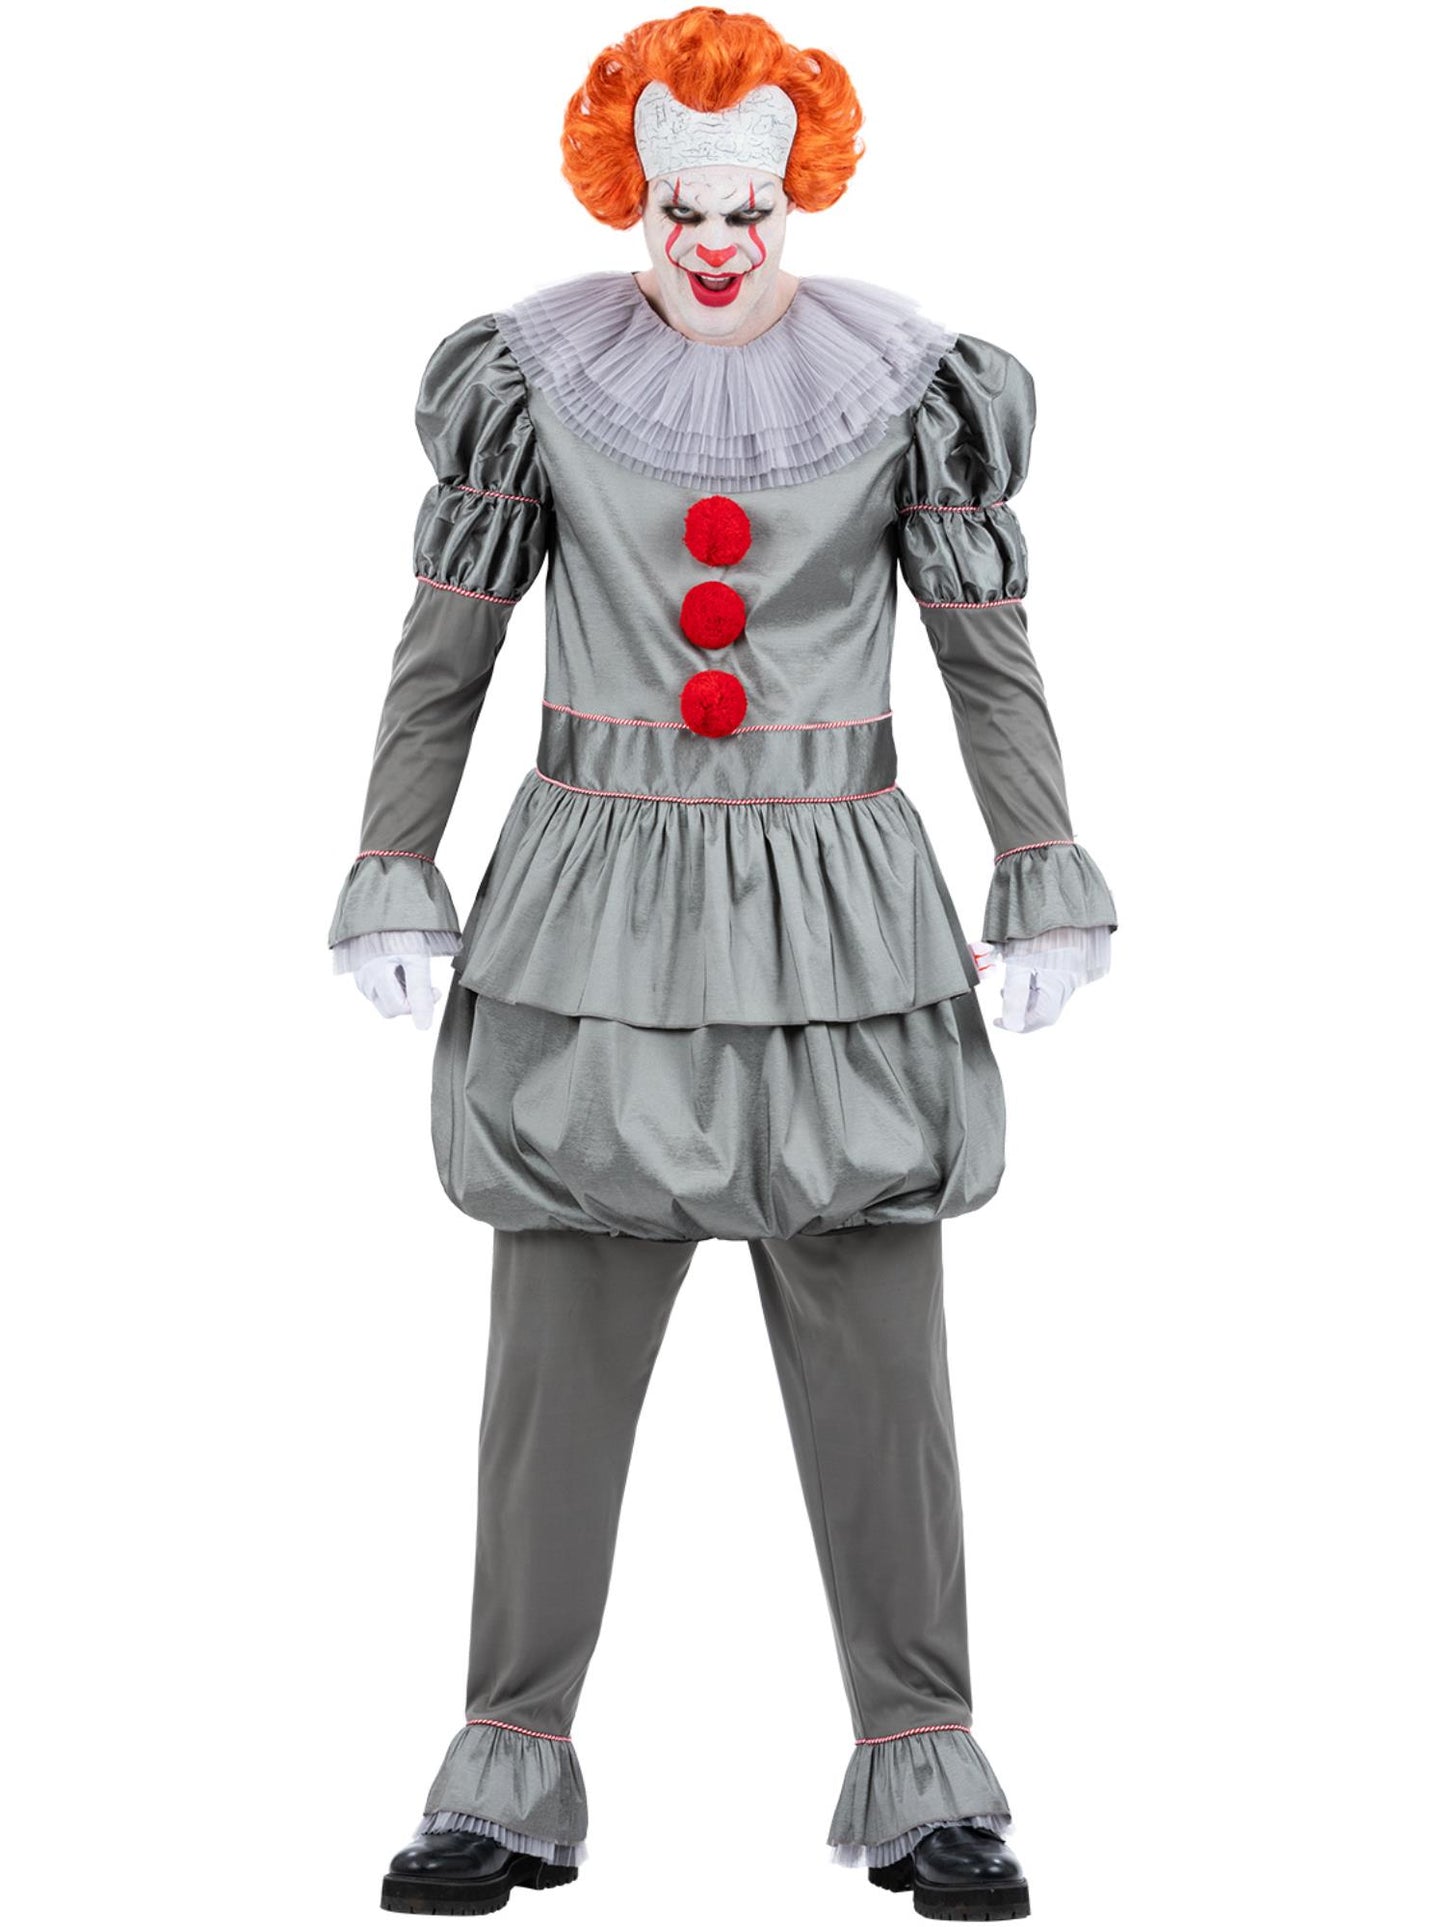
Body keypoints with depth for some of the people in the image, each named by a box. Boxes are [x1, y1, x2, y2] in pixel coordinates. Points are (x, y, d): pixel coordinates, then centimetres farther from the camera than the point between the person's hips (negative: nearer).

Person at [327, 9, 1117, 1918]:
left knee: (880, 1363, 3)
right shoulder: (536, 373, 0)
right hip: (597, 912, 0)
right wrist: (393, 880, 2)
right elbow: (443, 649, 5)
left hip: (838, 916, 0)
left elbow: (993, 655, 5)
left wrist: (1044, 887, 3)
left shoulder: (903, 379, 0)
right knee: (555, 1358, 3)